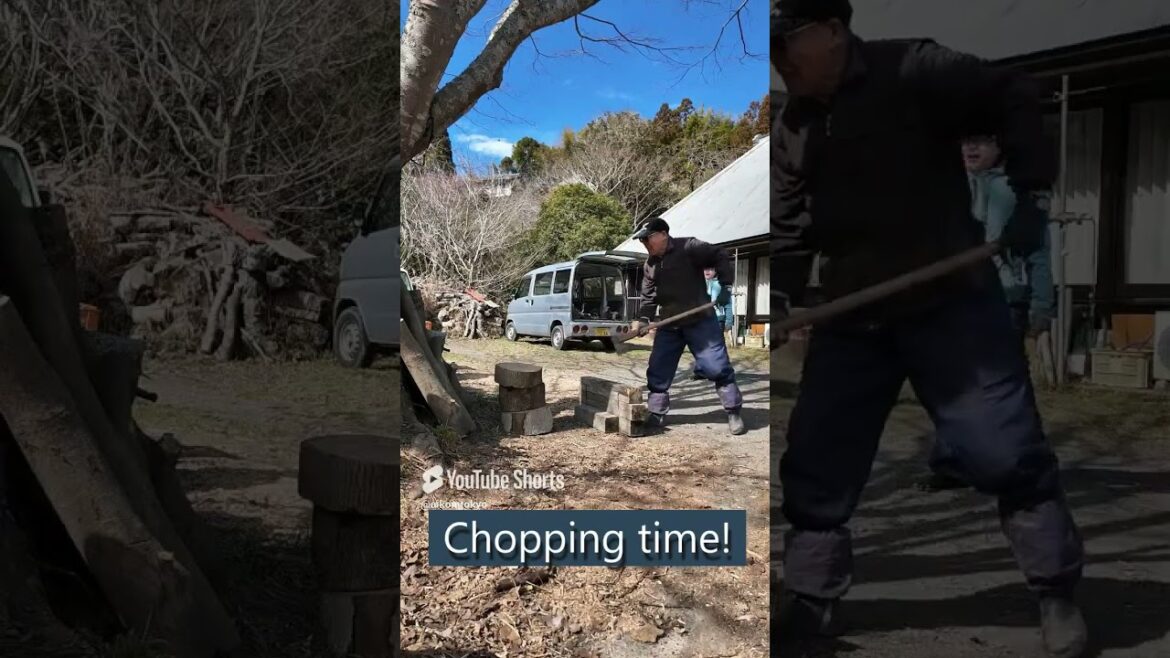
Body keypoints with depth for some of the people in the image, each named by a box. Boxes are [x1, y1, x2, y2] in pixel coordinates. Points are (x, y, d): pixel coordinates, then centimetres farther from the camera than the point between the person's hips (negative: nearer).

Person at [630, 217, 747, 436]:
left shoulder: (688, 247, -10)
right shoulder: (649, 265, 10)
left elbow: (720, 257, -7)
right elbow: (649, 297, 10)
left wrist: (725, 286, -13)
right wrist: (642, 320, -6)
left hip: (700, 321, -6)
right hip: (668, 326, 6)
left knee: (717, 367, -5)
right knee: (657, 372, 3)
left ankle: (734, 414, 6)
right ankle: (656, 415, 12)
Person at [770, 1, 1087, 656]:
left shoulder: (912, 71, -8)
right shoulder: (791, 125, 10)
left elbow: (1014, 100, -4)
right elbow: (790, 226, 11)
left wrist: (1031, 196, -11)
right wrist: (782, 299, -3)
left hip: (949, 301, -5)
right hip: (849, 319, 6)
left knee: (1005, 449, -2)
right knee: (815, 463, 4)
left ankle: (1058, 593, 19)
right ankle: (812, 601, 19)